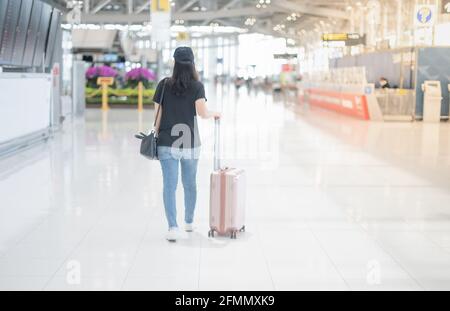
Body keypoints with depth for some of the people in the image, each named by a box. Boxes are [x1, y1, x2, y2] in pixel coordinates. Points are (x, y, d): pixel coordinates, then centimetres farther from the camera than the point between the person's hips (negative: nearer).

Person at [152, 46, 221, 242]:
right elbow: (202, 113, -15)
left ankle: (173, 228, -10)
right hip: (190, 144, 0)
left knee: (169, 186, 0)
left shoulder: (164, 85, 0)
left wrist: (156, 135, 11)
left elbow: (157, 114, 1)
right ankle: (189, 222, 33)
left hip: (167, 144, 0)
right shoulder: (197, 86, -4)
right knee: (190, 184, 17)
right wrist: (214, 114, 6)